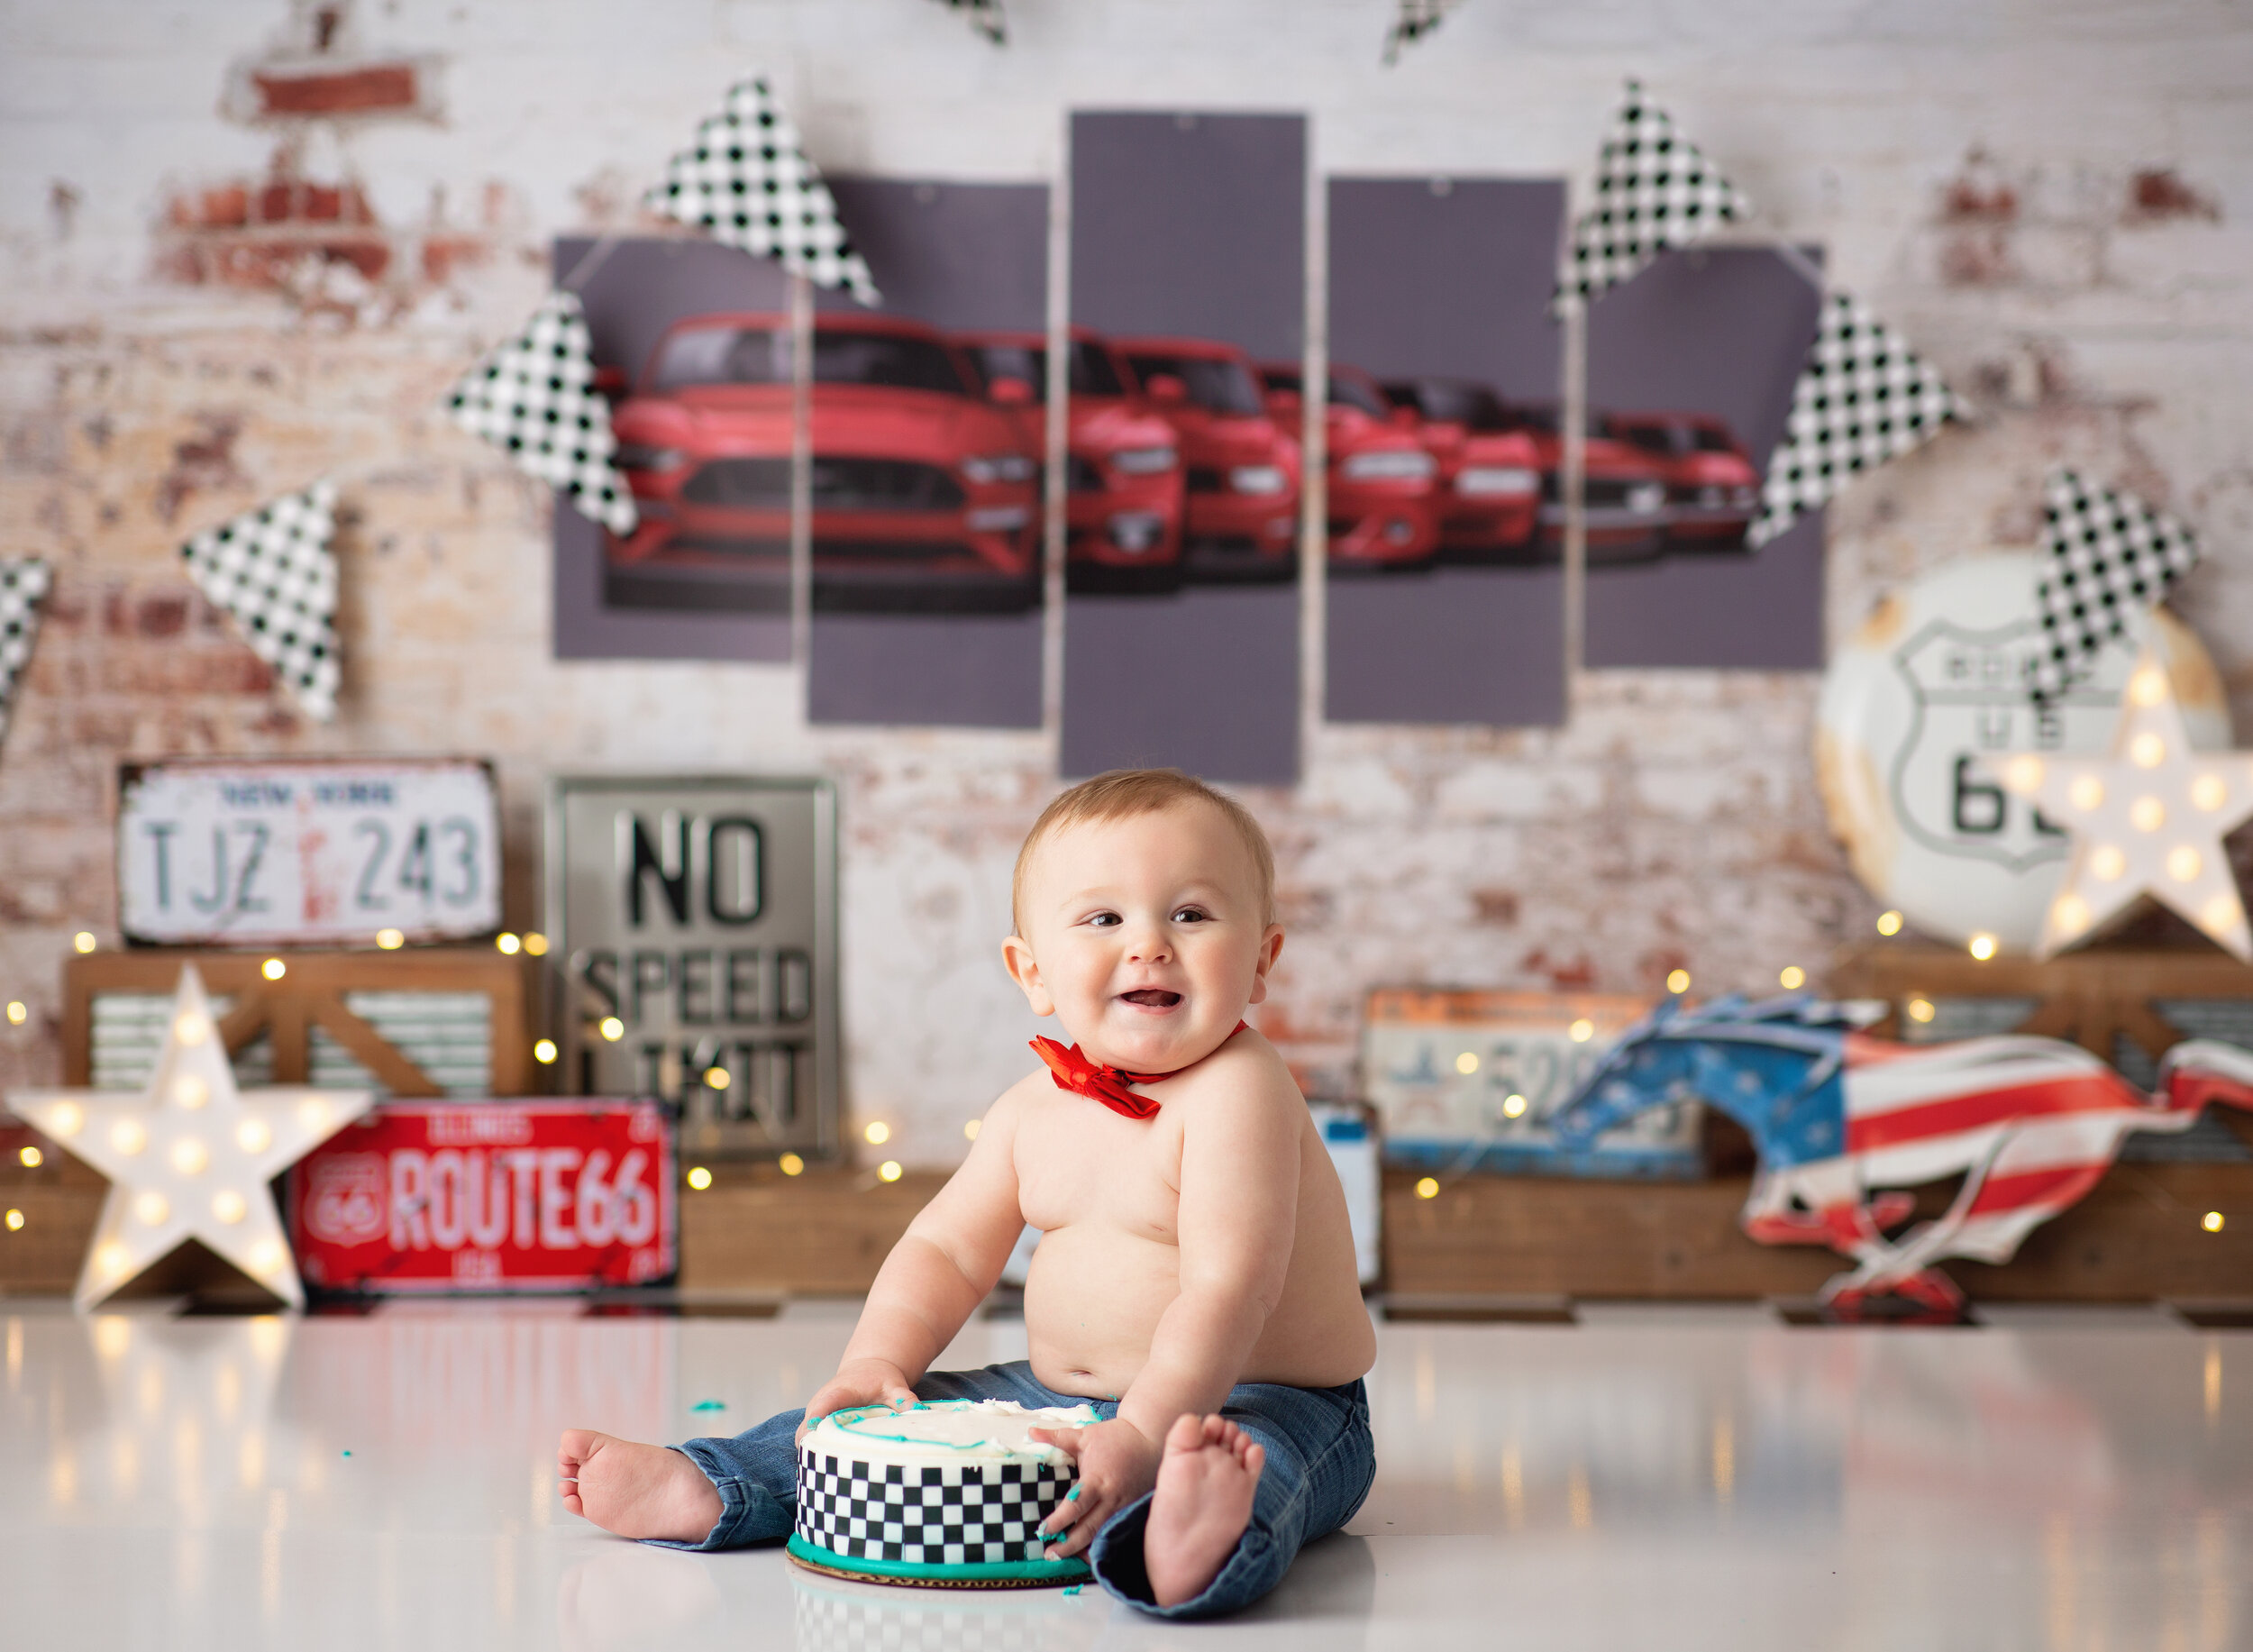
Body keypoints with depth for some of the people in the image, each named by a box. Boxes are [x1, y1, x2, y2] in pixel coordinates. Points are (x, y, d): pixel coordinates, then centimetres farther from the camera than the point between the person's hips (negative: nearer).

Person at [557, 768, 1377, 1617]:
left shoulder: (1236, 1093, -18)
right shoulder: (1033, 1107, 7)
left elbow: (1227, 1286, -28)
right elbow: (946, 1249, 13)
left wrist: (1144, 1435, -40)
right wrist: (876, 1361, -6)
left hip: (1267, 1402, -9)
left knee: (1237, 1456, -42)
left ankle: (1176, 1542, -72)